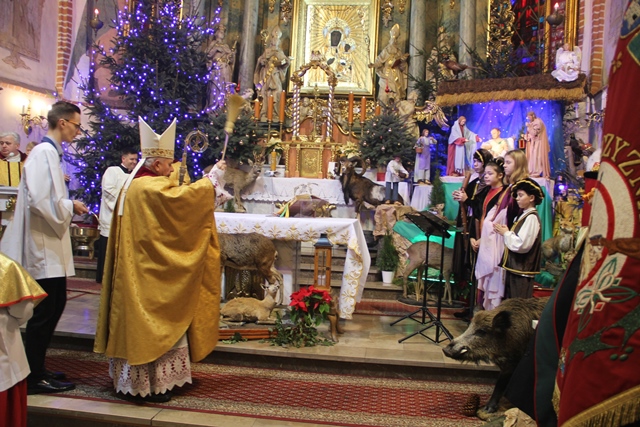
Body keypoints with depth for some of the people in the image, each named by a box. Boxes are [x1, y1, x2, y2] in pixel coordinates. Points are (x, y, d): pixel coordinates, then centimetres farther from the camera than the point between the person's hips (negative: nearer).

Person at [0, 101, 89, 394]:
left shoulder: (50, 152, 14)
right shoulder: (44, 152, -16)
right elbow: (40, 201, -25)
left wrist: (69, 207, 7)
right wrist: (71, 207, -11)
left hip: (50, 246, 10)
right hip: (44, 248, -10)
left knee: (53, 306, 15)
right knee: (44, 312, -1)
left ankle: (36, 368, 28)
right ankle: (35, 377, 12)